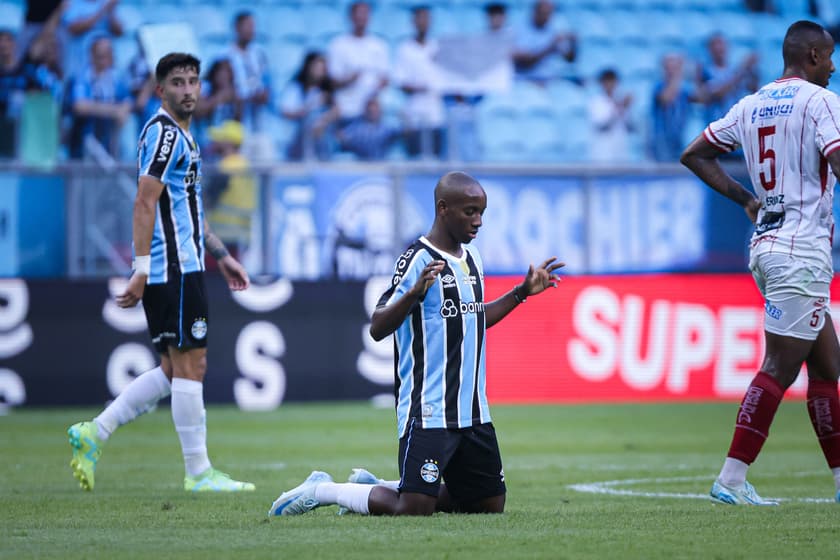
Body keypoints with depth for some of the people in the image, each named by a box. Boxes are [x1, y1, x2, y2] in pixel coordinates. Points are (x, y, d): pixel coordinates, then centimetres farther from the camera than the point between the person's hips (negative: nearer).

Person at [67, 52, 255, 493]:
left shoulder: (181, 135, 20)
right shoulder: (163, 133, -11)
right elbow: (144, 204, -18)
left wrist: (220, 255, 26)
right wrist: (142, 270, -23)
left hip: (179, 268, 10)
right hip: (173, 270, -10)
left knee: (174, 370, 11)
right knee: (190, 365, -6)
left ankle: (93, 434, 11)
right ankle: (198, 473, -1)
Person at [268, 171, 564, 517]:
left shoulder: (471, 258, 13)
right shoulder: (417, 260, -13)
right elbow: (378, 328, -19)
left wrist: (522, 292, 24)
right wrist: (414, 292, -33)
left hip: (473, 411, 8)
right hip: (427, 411, -8)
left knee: (491, 505, 9)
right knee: (415, 509, -14)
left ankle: (374, 487, 22)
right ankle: (321, 491, 8)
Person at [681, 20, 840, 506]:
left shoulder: (752, 106, 13)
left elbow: (694, 155, 19)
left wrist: (747, 199, 18)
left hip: (766, 244, 9)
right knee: (779, 369, -8)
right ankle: (732, 479, -11)